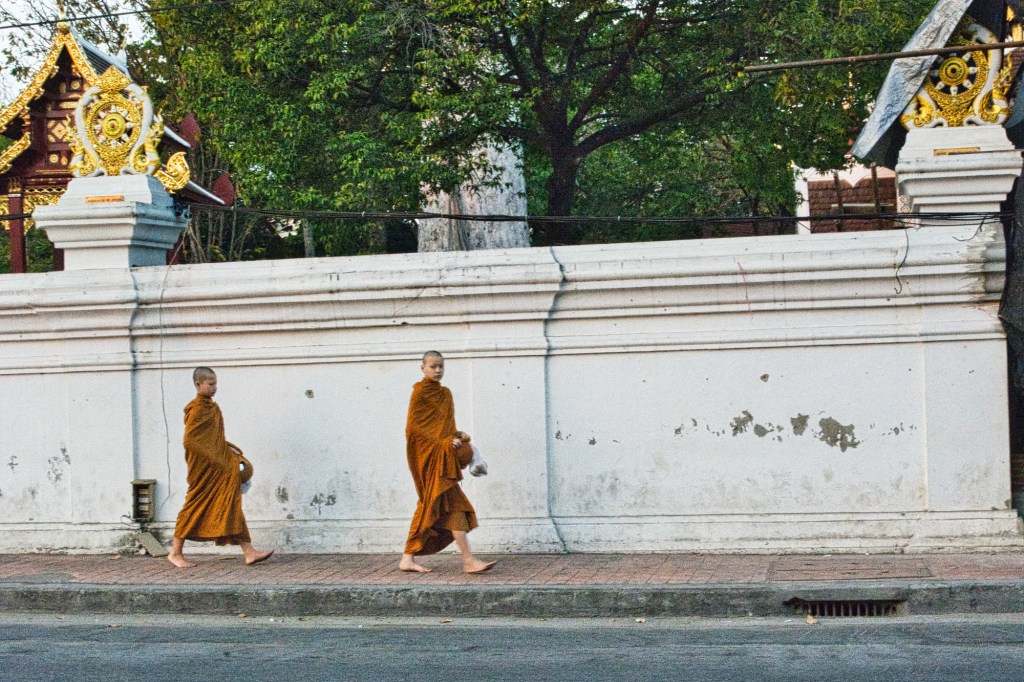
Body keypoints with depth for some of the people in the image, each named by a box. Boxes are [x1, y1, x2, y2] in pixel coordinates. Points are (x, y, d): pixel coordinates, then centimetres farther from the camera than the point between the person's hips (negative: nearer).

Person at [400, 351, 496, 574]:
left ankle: (408, 559, 15)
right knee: (454, 504, -13)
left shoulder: (445, 393, 16)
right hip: (429, 457, -8)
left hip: (442, 456, 8)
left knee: (429, 509, 10)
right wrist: (444, 443, -18)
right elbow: (414, 428, -13)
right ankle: (468, 560, -15)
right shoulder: (420, 392, -7)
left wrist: (457, 437, 0)